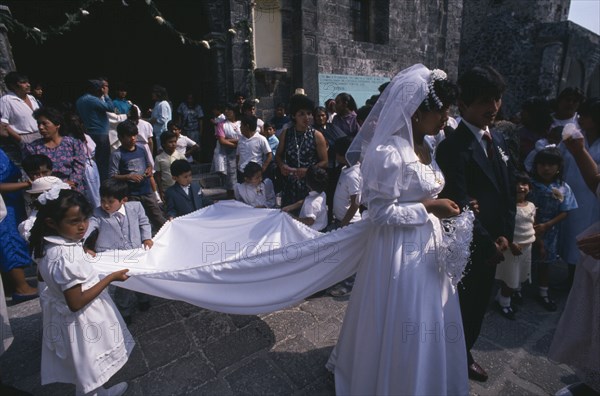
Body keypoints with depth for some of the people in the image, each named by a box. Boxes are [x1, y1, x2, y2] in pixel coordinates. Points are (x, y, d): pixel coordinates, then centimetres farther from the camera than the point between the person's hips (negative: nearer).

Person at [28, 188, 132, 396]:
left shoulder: (53, 244, -8)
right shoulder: (65, 258, -36)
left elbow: (43, 274, 12)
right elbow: (76, 303, -30)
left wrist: (82, 254, 14)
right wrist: (111, 278, -26)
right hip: (81, 322, -9)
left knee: (89, 369, 33)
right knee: (87, 376, 19)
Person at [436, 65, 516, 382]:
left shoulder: (496, 139, 7)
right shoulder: (453, 147, -21)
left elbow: (508, 191, 8)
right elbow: (460, 207, -23)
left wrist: (504, 236, 0)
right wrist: (488, 245, -13)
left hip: (492, 245, 8)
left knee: (478, 305, 22)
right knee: (459, 306, 11)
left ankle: (464, 353, 44)